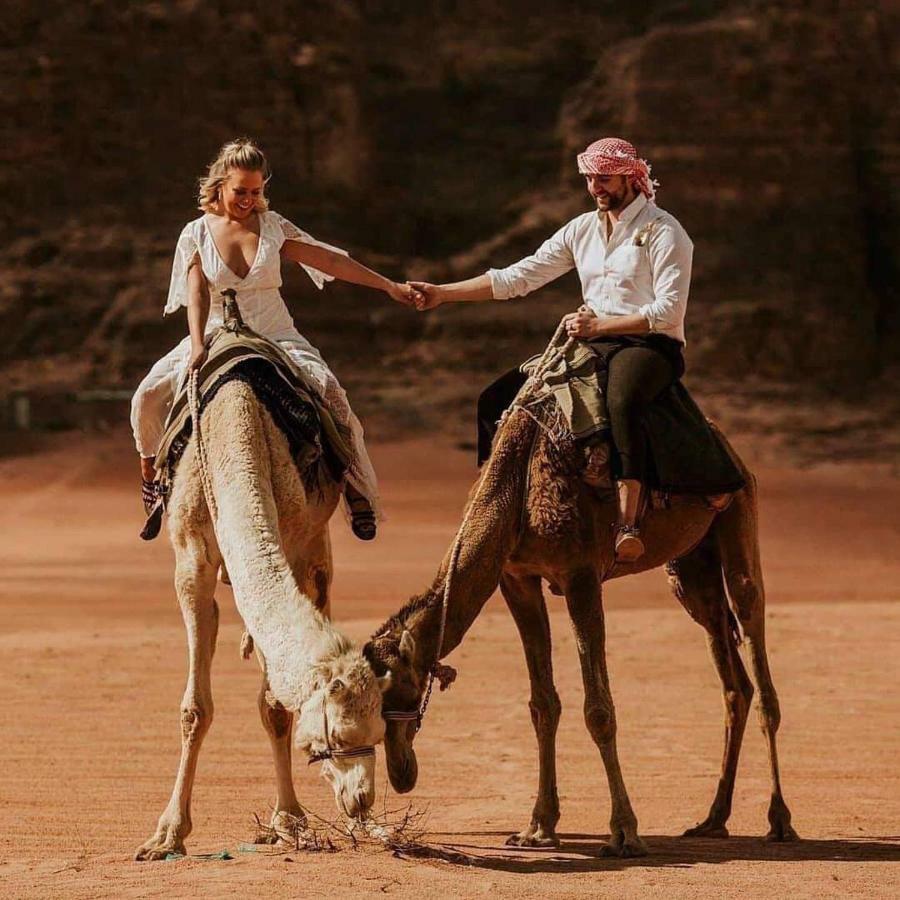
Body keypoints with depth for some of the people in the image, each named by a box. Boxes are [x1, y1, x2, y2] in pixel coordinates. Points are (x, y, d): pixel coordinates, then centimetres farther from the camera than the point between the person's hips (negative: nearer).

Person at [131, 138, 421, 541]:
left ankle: (354, 485, -15)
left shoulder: (272, 226, 2)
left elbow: (330, 260, 1)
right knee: (150, 395, -21)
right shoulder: (196, 234, 0)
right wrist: (197, 345, -28)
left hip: (275, 336, 0)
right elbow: (197, 293, -11)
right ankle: (151, 460, 9)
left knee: (329, 393, -28)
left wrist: (389, 286, -4)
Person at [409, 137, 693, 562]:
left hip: (649, 346, -7)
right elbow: (517, 277, 13)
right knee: (496, 399, -5)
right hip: (594, 346, 7)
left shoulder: (663, 231, -6)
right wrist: (442, 293, 5)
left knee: (621, 403, -42)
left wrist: (599, 325, -20)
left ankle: (628, 524, -49)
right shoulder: (582, 229, 14)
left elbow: (670, 310, -14)